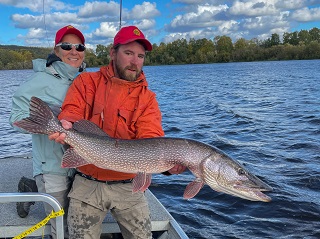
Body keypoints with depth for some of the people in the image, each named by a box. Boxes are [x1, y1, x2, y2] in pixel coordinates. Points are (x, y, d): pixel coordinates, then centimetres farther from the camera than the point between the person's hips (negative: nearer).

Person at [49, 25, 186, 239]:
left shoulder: (147, 98, 1)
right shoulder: (87, 82, 2)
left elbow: (151, 139, -12)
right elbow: (71, 113, -10)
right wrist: (66, 126, -35)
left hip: (129, 187, 1)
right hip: (87, 184, -1)